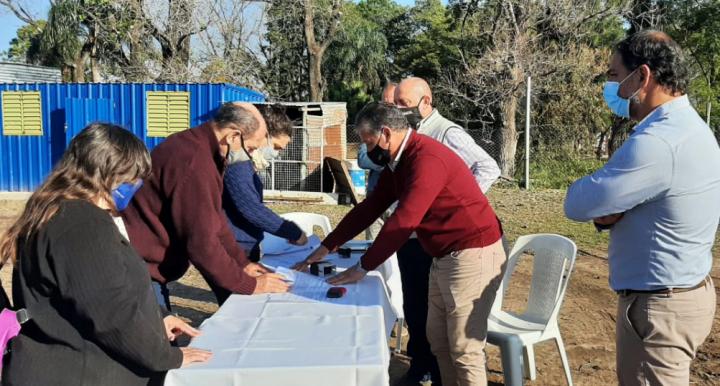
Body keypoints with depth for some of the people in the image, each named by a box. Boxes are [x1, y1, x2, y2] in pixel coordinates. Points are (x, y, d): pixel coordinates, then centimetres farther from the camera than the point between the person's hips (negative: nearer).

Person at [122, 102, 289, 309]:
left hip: (146, 262, 10)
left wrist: (242, 262, 9)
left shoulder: (195, 145, 5)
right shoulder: (193, 162, -27)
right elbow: (201, 242, -26)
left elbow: (213, 218, 12)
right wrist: (250, 285, -16)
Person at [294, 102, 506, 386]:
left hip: (473, 254, -10)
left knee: (463, 349, -1)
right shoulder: (398, 162, 9)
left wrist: (363, 267, -18)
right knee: (438, 340, 17)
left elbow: (403, 222, -26)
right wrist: (325, 248, 9)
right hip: (445, 256, 10)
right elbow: (369, 208, 11)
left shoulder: (426, 159, -23)